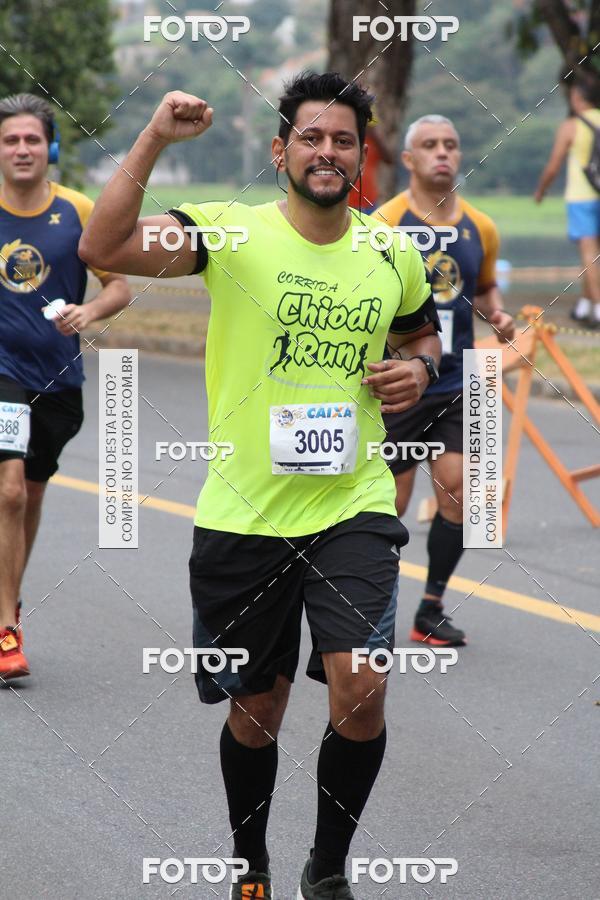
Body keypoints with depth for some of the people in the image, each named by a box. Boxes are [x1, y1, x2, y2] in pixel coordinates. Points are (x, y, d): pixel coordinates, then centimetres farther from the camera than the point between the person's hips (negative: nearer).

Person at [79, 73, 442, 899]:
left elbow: (424, 331, 25)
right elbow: (101, 248, -21)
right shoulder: (232, 232, -7)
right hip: (243, 515, -1)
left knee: (359, 693, -16)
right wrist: (155, 139, -27)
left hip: (352, 506, 1)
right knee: (256, 713, 12)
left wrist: (419, 370, 2)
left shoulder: (393, 256, 5)